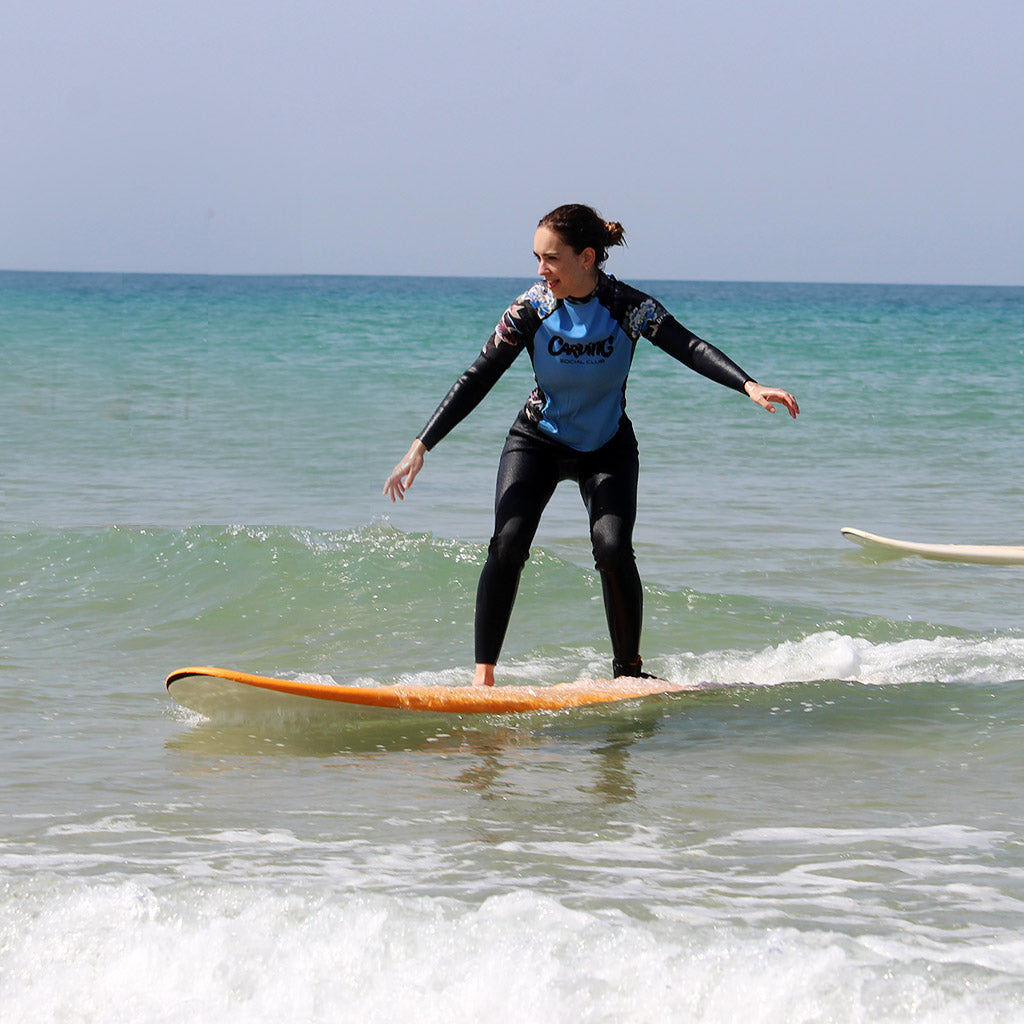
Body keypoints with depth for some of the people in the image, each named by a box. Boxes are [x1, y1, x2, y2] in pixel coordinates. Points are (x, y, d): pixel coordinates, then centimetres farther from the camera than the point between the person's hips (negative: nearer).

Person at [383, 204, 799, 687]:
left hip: (608, 448, 0)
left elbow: (690, 348, -28)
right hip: (538, 442, 0)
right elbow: (476, 380, -16)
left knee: (613, 548, -20)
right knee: (508, 543, -19)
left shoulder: (628, 307, -19)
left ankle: (628, 669, 0)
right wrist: (420, 448, -21)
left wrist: (749, 386, -45)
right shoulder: (530, 310, -18)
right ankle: (483, 674, -14)